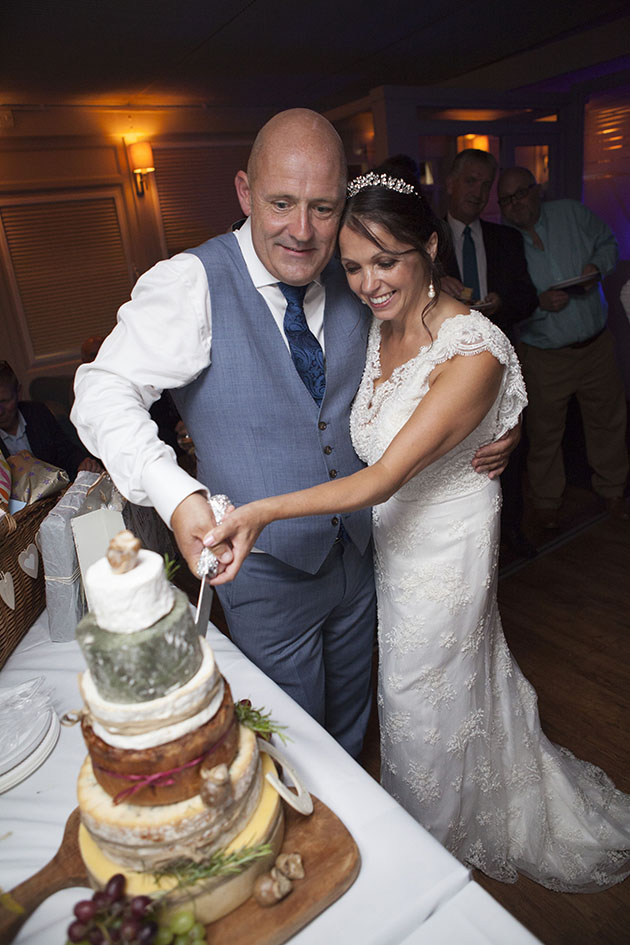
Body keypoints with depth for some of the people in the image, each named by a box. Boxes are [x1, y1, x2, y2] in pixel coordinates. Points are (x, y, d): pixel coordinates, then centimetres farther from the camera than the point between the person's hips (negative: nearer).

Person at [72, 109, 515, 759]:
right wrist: (177, 496, -42)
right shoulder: (192, 283, -18)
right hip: (265, 567, -5)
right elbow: (106, 390, -25)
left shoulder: (351, 285, -1)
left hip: (357, 553, 6)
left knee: (351, 717, 29)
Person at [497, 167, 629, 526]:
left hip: (597, 345, 3)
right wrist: (540, 303, -23)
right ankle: (548, 501, 30)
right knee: (545, 432, 7)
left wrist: (597, 267, -6)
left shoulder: (573, 213, 1)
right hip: (545, 358, -3)